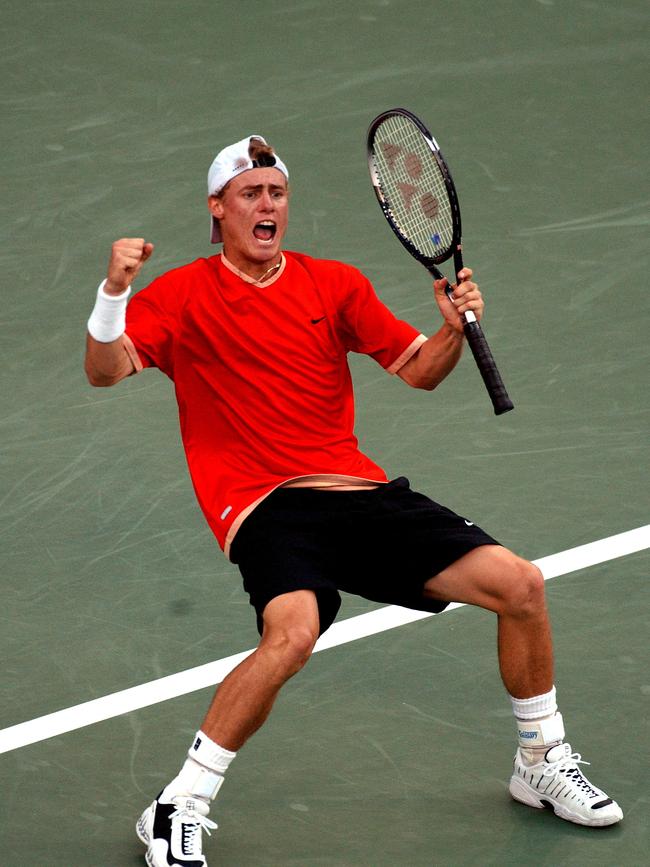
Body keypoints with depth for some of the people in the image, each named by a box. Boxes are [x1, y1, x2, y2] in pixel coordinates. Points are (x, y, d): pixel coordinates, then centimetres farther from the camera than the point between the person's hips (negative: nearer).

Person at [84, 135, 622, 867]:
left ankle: (541, 765, 19)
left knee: (520, 584, -5)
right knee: (292, 633, -36)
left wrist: (454, 329, -7)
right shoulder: (182, 294, 1)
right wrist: (113, 292, -29)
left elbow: (418, 371, 14)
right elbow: (105, 371, -12)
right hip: (268, 507, -5)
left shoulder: (335, 284, 12)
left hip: (363, 493, 5)